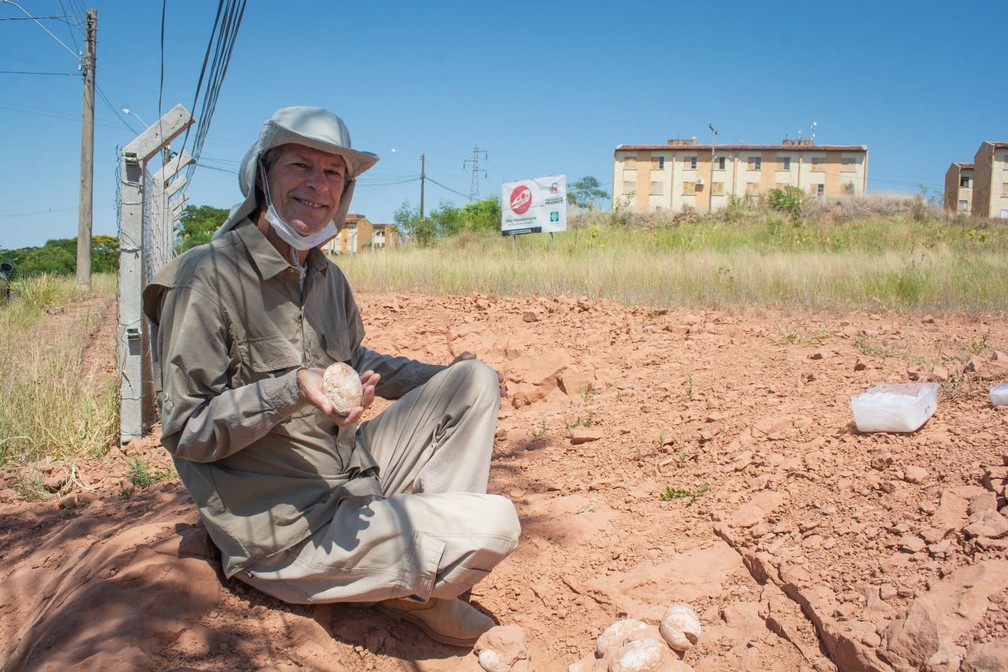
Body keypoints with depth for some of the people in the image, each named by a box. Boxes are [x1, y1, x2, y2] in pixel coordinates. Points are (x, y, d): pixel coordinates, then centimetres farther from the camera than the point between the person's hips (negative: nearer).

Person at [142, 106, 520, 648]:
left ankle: (437, 547, 4)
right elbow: (185, 431, -17)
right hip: (287, 537, -8)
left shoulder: (328, 278, 9)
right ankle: (409, 590, 12)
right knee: (496, 524, -20)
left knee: (476, 380, 5)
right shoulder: (207, 277, -17)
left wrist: (444, 378, 16)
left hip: (357, 482, 9)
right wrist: (291, 390, -31)